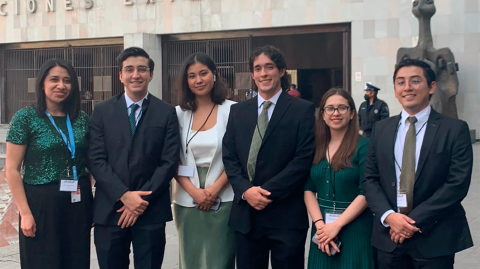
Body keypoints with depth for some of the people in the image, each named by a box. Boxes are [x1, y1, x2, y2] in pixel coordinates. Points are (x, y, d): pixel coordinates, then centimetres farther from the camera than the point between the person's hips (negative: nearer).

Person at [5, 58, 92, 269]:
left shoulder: (81, 119, 5)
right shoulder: (25, 117, -6)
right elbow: (12, 170, -7)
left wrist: (93, 203, 6)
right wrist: (25, 212, -12)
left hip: (78, 203, 4)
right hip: (41, 203, -4)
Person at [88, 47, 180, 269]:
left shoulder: (166, 112, 2)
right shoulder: (102, 111, 5)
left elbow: (169, 162, -3)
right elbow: (96, 160, -2)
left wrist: (142, 200, -11)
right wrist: (124, 195, -13)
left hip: (151, 210, -1)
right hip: (110, 209, 1)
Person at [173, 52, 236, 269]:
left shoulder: (232, 110, -3)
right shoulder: (179, 113, 5)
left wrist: (214, 189, -12)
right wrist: (194, 192, -10)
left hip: (222, 200, -2)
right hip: (187, 201, 2)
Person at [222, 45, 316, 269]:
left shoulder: (303, 110, -1)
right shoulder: (238, 111, 12)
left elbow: (304, 159, -9)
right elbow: (229, 157, 7)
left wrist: (268, 191, -15)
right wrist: (245, 190, -10)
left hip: (286, 214, -3)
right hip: (245, 213, 4)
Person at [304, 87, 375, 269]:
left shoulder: (364, 145, -8)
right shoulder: (316, 146, 5)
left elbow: (366, 192, -12)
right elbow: (308, 189, 3)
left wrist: (336, 225, -16)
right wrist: (320, 224, -11)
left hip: (354, 228, -4)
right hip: (322, 228, 4)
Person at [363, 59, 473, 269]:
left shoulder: (455, 129, -4)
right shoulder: (381, 129, 7)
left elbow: (458, 184, -11)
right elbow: (370, 179, 4)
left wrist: (416, 220, -15)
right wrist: (389, 216, -12)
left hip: (435, 238, -3)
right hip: (389, 235, 3)